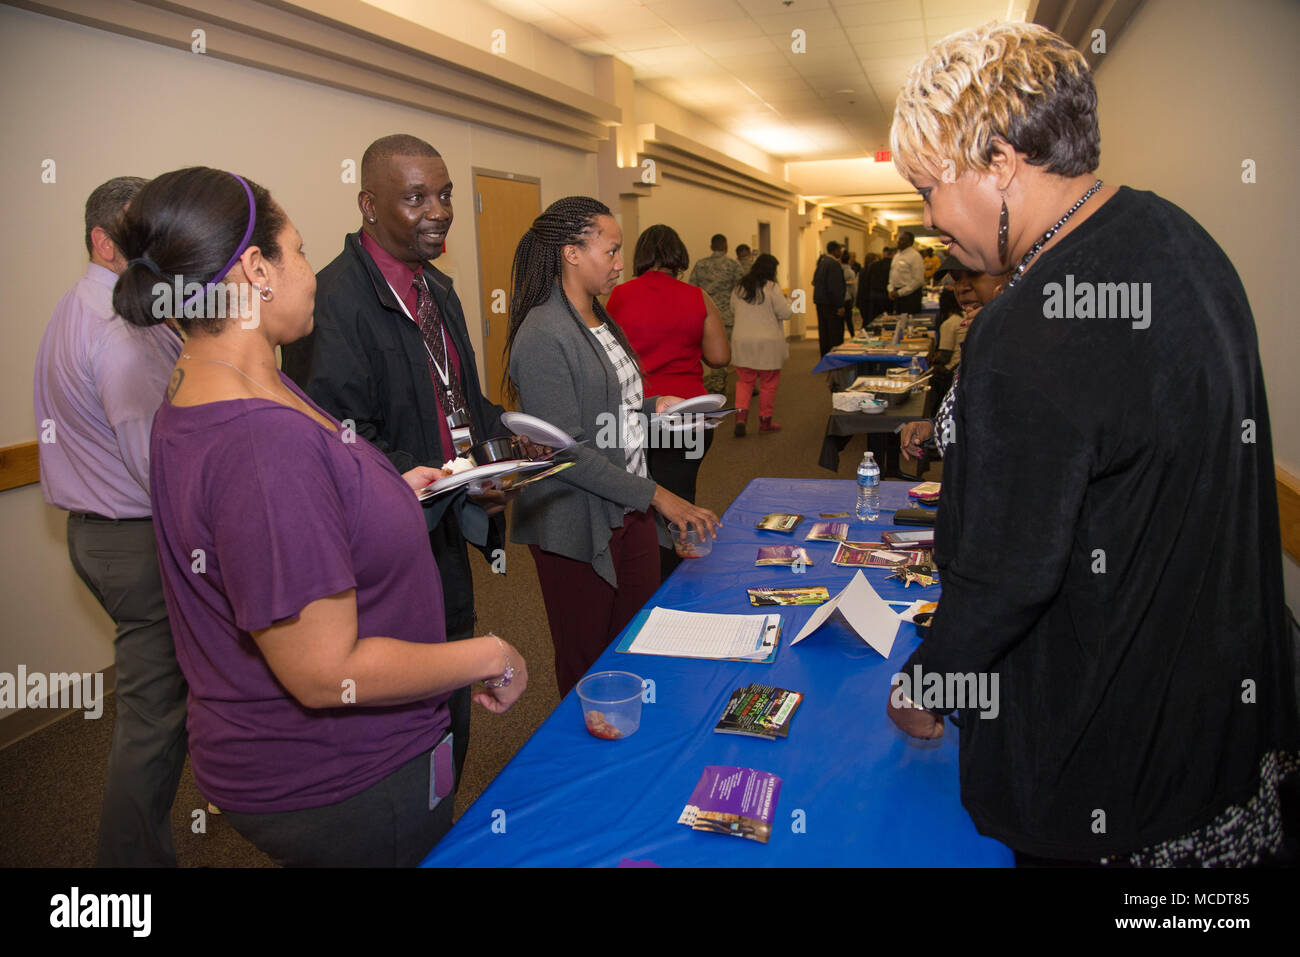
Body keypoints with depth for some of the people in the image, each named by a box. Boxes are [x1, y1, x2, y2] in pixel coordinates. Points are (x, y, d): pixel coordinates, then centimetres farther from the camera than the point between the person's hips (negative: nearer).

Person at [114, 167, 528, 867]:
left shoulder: (196, 393, 0)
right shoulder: (265, 443, -33)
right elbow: (327, 673, -29)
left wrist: (388, 494, 12)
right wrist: (490, 656, -17)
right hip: (343, 786, -9)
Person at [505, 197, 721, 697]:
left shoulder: (600, 320, 11)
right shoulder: (542, 336, -19)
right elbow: (567, 450, -22)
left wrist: (650, 406, 6)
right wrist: (654, 495, -21)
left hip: (629, 510, 8)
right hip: (578, 524, -8)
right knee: (588, 661, 9)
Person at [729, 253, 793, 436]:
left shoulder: (739, 288, 5)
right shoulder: (772, 288, -12)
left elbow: (733, 309, 19)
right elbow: (786, 313, -9)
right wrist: (786, 300, 9)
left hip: (742, 342, 4)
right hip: (768, 343, -4)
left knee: (744, 381, 12)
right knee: (768, 383, 9)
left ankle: (740, 414, -8)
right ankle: (765, 420, 17)